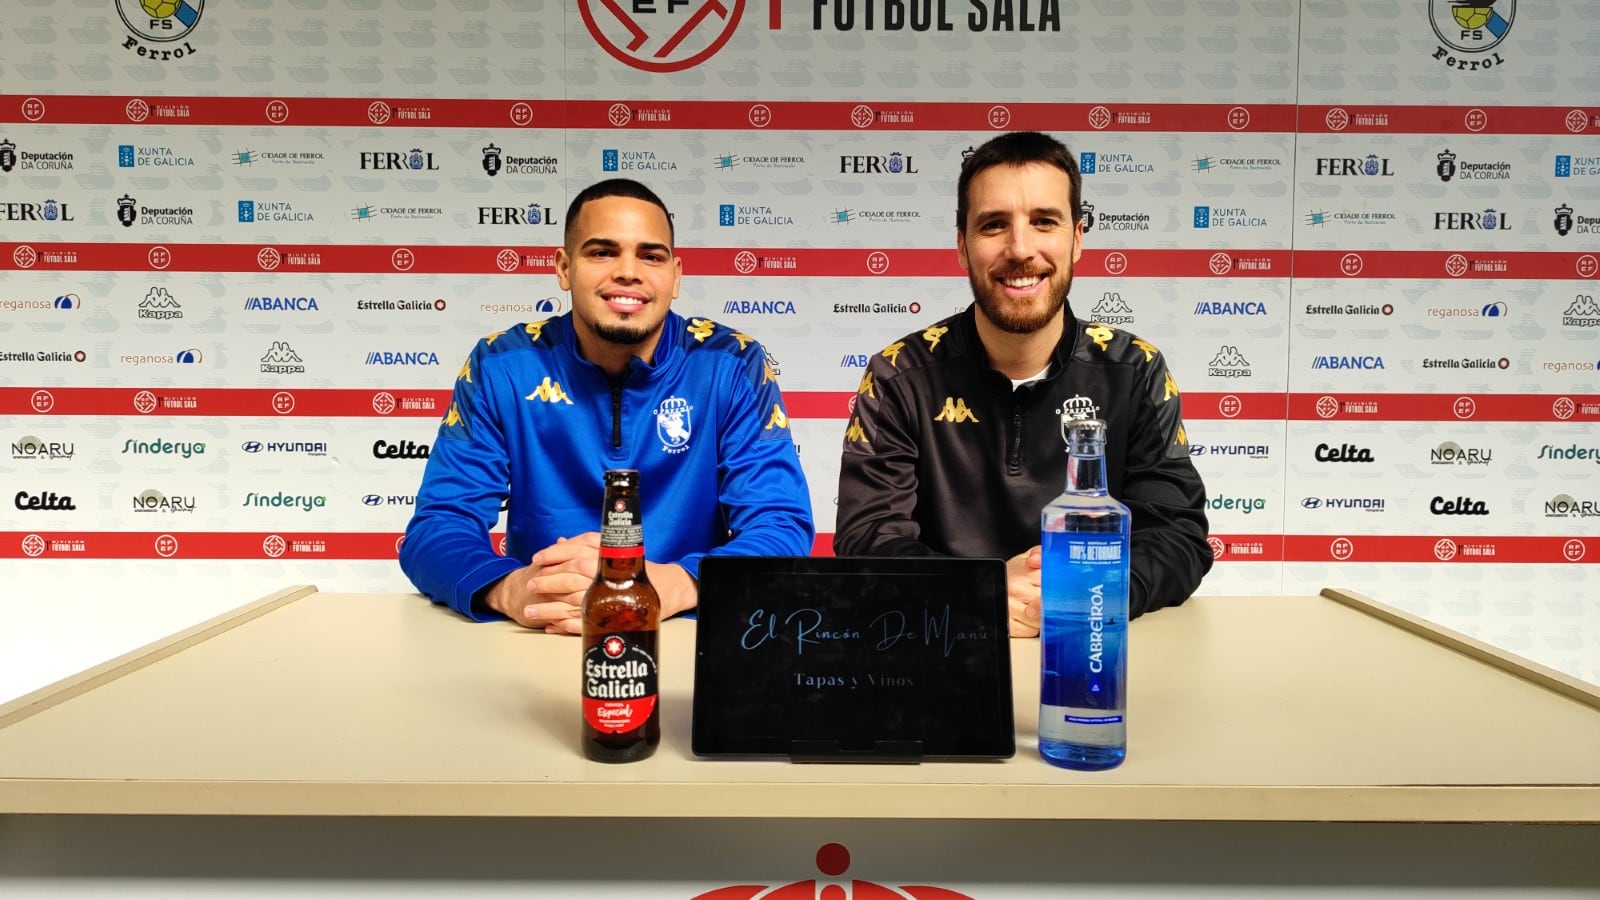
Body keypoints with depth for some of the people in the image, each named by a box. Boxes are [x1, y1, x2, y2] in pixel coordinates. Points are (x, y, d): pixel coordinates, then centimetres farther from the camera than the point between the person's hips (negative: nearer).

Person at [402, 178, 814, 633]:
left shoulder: (733, 366, -5)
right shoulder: (500, 366, -2)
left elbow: (783, 528, -12)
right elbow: (436, 525, -6)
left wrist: (670, 586, -32)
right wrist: (509, 589, -29)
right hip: (537, 641, 2)